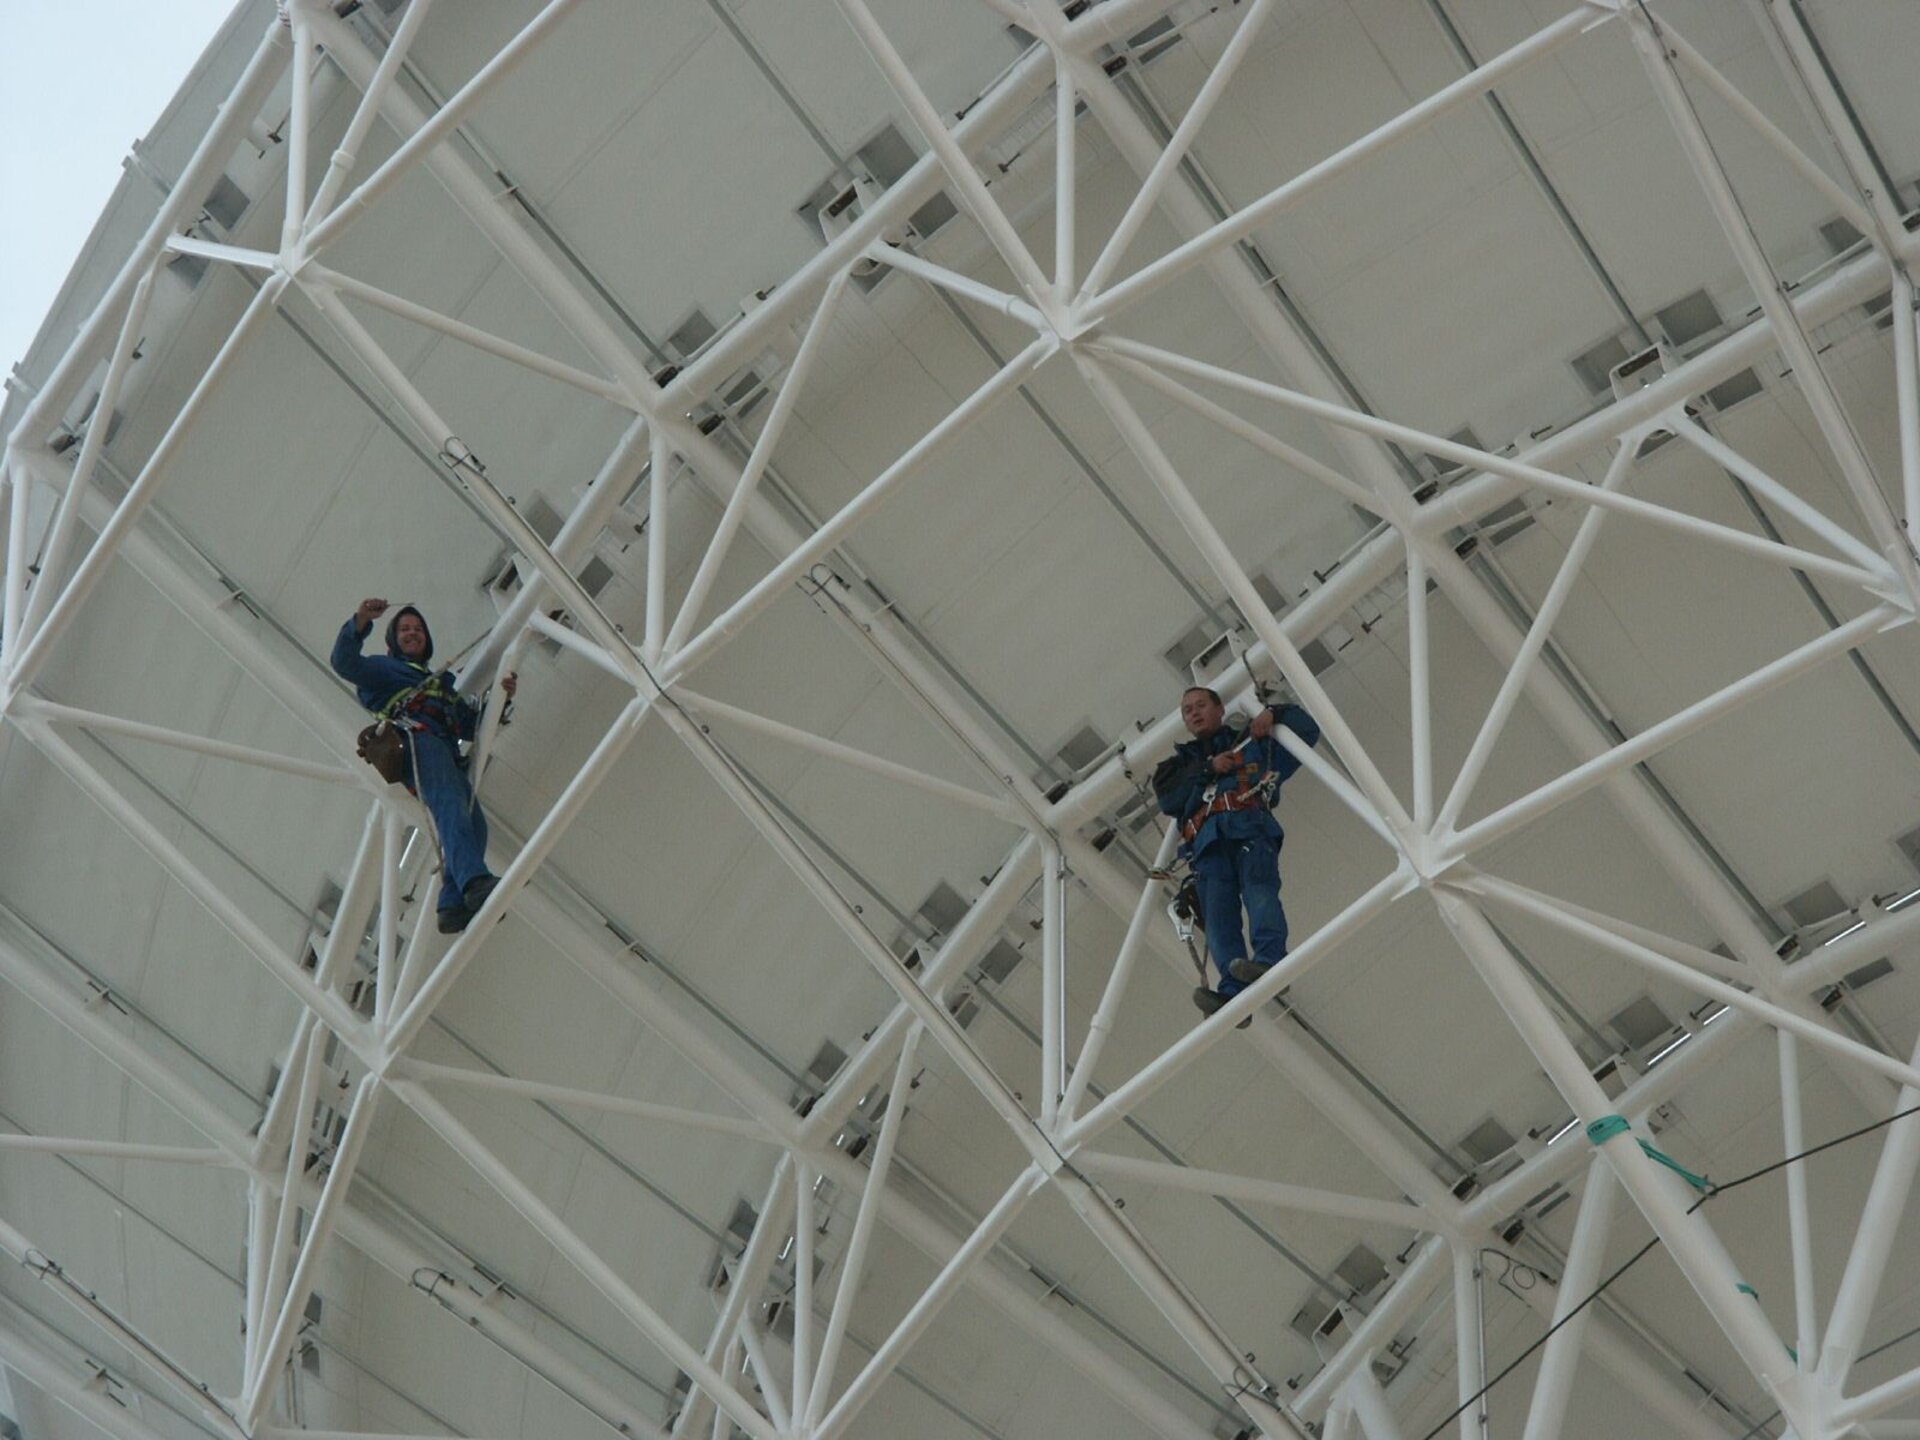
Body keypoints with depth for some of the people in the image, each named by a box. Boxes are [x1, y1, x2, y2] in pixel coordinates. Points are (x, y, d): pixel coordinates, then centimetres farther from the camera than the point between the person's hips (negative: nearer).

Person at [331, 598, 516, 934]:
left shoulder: (440, 684, 44)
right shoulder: (383, 668, 28)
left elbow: (472, 726, 33)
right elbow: (344, 662, 6)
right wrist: (360, 622, -10)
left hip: (447, 755, 6)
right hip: (414, 740, -6)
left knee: (473, 822, -18)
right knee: (451, 806, -32)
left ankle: (454, 906, -30)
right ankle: (474, 880, -53)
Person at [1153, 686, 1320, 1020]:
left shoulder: (1253, 743, 33)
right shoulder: (1181, 763, 38)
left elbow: (1308, 729, 30)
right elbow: (1166, 799, 17)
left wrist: (1275, 713, 13)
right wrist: (1207, 770, 7)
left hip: (1249, 829, -2)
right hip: (1207, 842, 2)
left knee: (1259, 889, -31)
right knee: (1218, 916, -22)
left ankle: (1270, 960, -51)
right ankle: (1234, 993, -39)